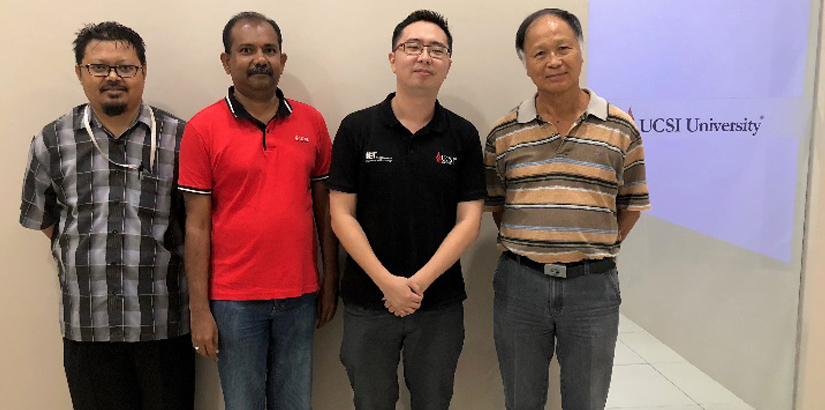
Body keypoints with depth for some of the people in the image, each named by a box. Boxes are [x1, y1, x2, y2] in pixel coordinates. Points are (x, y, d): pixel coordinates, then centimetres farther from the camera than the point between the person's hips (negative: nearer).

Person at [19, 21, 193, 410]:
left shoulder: (178, 138, -1)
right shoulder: (52, 142, 5)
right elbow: (40, 218, 14)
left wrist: (151, 251, -1)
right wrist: (89, 249, 6)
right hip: (86, 324, 2)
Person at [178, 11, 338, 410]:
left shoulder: (311, 122, 3)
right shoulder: (202, 129, -5)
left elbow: (324, 207, 8)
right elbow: (197, 225, -5)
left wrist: (331, 280, 7)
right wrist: (199, 309, -6)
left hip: (299, 295, 3)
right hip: (234, 299, -2)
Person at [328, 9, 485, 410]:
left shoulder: (464, 135, 0)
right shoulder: (357, 128, -3)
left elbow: (468, 220, -4)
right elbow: (342, 215, -6)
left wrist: (420, 282, -15)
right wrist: (387, 282, -15)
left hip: (440, 304, 1)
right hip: (367, 302, 0)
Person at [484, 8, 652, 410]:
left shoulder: (621, 129, 0)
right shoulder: (503, 134, 1)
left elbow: (631, 205, 7)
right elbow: (494, 204, 9)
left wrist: (593, 249, 2)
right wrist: (525, 249, 2)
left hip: (592, 286, 0)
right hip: (519, 283, 1)